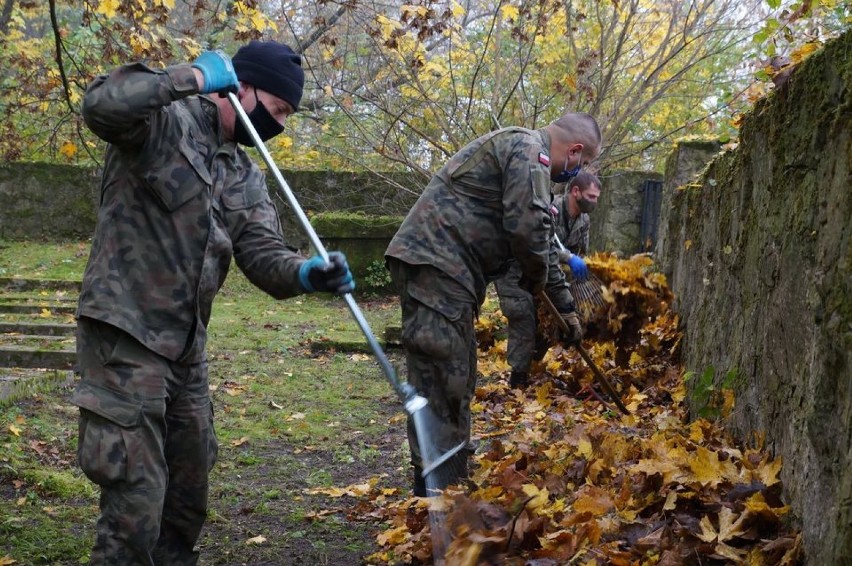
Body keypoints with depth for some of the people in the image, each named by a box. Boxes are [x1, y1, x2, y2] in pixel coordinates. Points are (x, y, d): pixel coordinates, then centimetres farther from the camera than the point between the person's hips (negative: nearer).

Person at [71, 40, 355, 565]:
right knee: (137, 496, -9)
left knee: (189, 486, 19)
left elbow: (263, 254, 4)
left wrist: (307, 273, -18)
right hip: (126, 331, -8)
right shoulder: (165, 122, -9)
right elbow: (103, 105, -30)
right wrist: (194, 77, -21)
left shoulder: (247, 178, 14)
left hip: (187, 345, 9)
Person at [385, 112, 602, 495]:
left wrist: (565, 305, 40)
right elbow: (528, 227, -20)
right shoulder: (531, 151, -6)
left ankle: (447, 488, 21)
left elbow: (543, 243, 36)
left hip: (432, 263, 11)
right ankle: (438, 490, -11)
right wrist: (535, 277, 0)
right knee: (441, 381, -11)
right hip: (435, 263, -11)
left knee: (453, 381, 14)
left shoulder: (521, 150, 28)